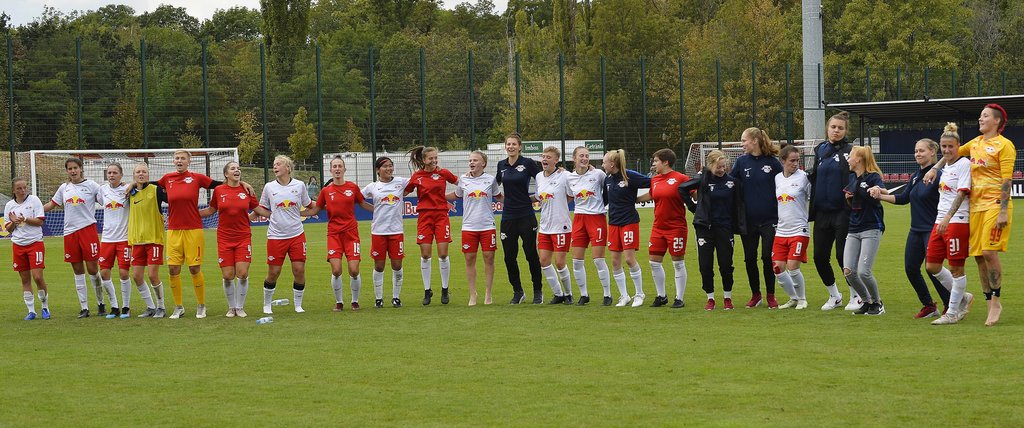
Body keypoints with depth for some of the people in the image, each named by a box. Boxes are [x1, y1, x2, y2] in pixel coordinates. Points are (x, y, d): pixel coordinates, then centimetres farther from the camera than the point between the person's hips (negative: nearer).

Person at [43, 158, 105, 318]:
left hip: (88, 229, -4)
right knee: (78, 272, 6)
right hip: (70, 232, 4)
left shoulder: (91, 185, -1)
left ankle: (101, 303, 12)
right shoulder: (64, 188, 12)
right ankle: (84, 308, 11)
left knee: (93, 269, -4)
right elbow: (51, 205, 21)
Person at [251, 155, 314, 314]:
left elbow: (309, 206, 16)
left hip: (297, 234, 1)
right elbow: (261, 210, 11)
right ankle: (267, 305, 17)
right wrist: (247, 217, 1)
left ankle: (298, 305, 12)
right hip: (276, 236, 0)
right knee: (273, 272, 0)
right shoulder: (269, 187, 2)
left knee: (299, 270, -4)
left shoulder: (299, 185, 2)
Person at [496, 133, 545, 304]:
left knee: (531, 254, 0)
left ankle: (538, 291, 13)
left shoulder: (528, 163, -6)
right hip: (508, 217, 4)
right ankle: (518, 292, 19)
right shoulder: (501, 165, 8)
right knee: (509, 257, 4)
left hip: (526, 216, -4)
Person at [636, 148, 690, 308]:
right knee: (654, 261, 6)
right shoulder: (654, 180, 9)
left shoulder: (680, 178, -10)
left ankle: (679, 299, 8)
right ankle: (661, 296, 19)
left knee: (678, 263, 1)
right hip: (658, 227, 6)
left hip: (676, 227, -6)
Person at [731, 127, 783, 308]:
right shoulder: (741, 162, 2)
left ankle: (770, 296, 12)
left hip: (770, 219, -3)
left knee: (768, 258, 0)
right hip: (748, 220, 3)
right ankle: (755, 295, 20)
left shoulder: (772, 162, -4)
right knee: (750, 259, 8)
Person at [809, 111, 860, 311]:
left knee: (843, 255, -5)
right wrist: (806, 176, 6)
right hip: (822, 212, 6)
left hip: (842, 212, -6)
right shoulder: (820, 150, 12)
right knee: (819, 256, 6)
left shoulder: (849, 151, -5)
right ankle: (834, 296, 24)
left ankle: (856, 296, 11)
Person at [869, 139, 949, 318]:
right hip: (916, 230, 9)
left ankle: (951, 307, 2)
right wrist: (881, 196, 5)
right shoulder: (915, 176, 13)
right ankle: (929, 306, 20)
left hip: (933, 229, -8)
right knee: (910, 268, 6)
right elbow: (903, 198, 14)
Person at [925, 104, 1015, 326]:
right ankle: (991, 304, 10)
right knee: (978, 255, 3)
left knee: (989, 252, -15)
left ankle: (996, 301, -3)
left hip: (995, 205, -7)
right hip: (976, 205, 7)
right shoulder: (975, 143, 14)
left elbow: (1007, 180, -12)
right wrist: (934, 169, 22)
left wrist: (1003, 211, -18)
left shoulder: (1004, 145, -6)